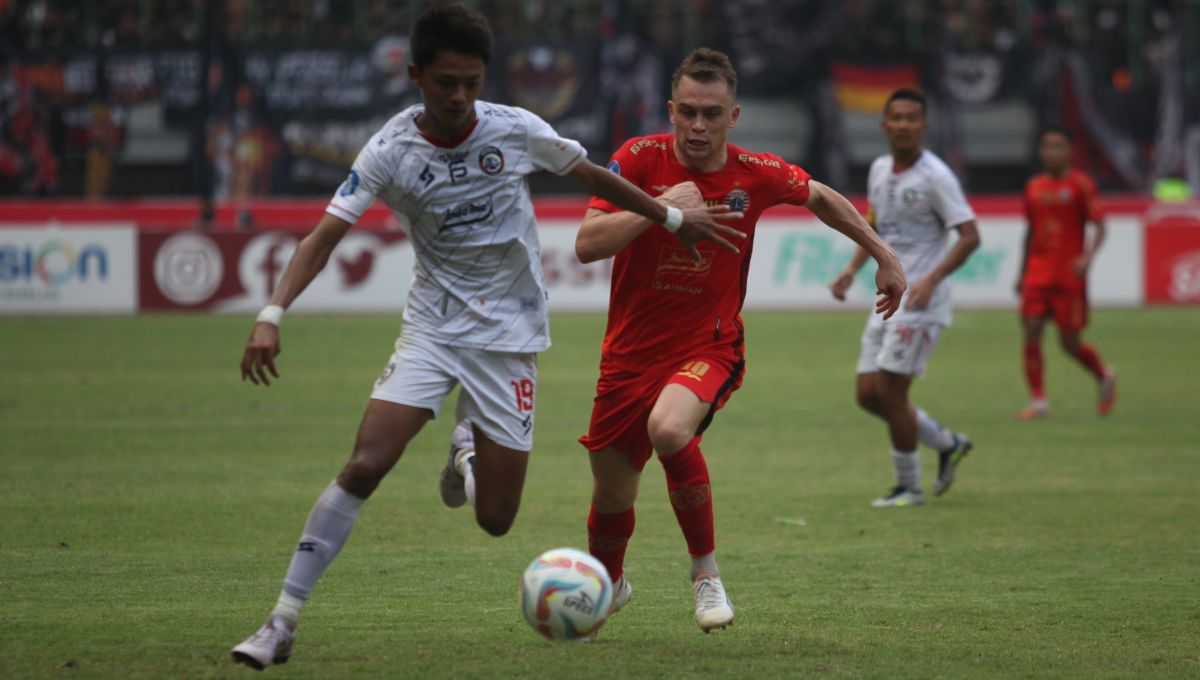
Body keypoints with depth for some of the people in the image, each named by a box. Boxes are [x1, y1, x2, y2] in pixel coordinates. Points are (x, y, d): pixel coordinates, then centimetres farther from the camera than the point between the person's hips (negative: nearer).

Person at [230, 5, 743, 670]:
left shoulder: (515, 130, -10)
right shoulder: (390, 151, -13)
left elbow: (593, 177, 7)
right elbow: (324, 235, -18)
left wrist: (673, 219, 17)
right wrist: (271, 315, -32)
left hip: (509, 335, 1)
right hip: (433, 327, -1)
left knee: (495, 518, -1)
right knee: (363, 466, -20)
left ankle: (469, 446, 35)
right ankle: (282, 622, -11)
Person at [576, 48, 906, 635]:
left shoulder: (756, 174, -8)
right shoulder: (640, 159, -12)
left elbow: (820, 197, 14)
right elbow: (587, 245, -20)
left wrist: (883, 255, 16)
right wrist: (660, 207, -29)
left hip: (709, 349, -2)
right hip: (631, 350, 2)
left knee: (669, 429, -35)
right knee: (612, 496, 11)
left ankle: (706, 572, -15)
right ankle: (608, 583, 47)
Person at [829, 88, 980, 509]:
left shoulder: (934, 176, -13)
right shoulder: (879, 170, 10)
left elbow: (969, 236, -16)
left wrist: (931, 280, -28)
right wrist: (853, 269, 12)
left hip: (922, 301, -8)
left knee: (890, 391, -10)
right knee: (868, 394, 5)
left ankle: (909, 487, 5)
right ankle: (948, 445, 25)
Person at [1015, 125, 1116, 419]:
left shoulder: (1081, 184, -3)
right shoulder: (1034, 187, 11)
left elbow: (1099, 226, -6)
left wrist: (1088, 256, -24)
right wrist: (1022, 274, 22)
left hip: (1069, 276, -4)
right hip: (1037, 273, 4)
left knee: (1071, 343, 0)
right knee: (1031, 332, -9)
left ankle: (1105, 376, 29)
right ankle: (1038, 400, -3)